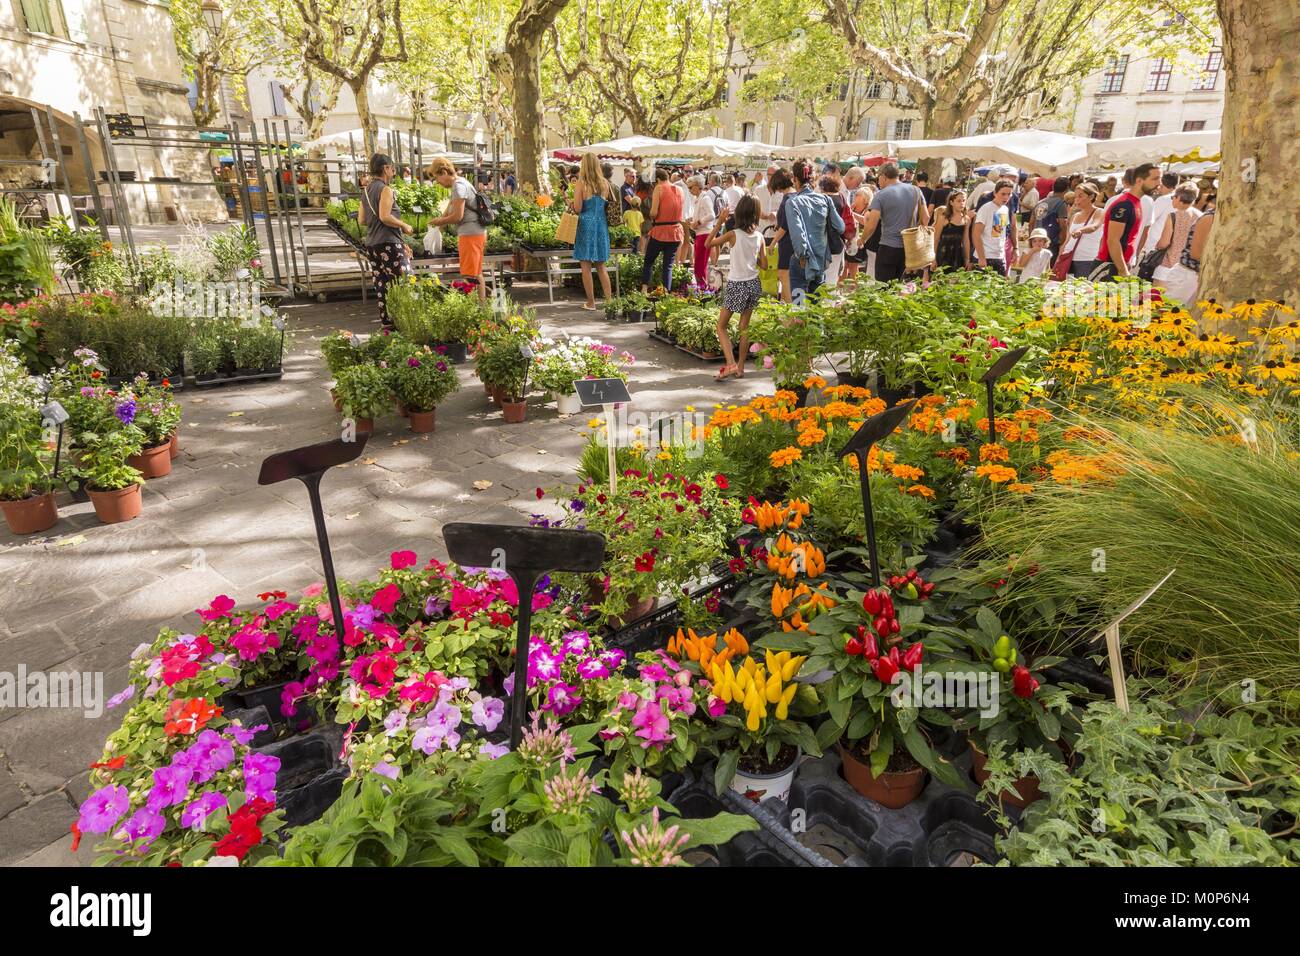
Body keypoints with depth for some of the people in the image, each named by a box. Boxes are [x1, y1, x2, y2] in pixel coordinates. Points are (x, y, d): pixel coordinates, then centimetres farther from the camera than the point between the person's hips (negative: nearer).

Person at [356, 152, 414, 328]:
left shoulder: (366, 191, 16)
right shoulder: (386, 190, -9)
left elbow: (361, 220, 16)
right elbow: (385, 216, -19)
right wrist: (404, 226, -8)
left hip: (371, 244, 9)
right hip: (388, 243, -9)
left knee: (381, 284, 9)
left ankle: (387, 322, 10)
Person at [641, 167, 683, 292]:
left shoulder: (659, 188, -7)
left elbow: (654, 212, -14)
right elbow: (680, 212, 14)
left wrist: (651, 218, 6)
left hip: (660, 231, -4)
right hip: (676, 231, 4)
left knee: (648, 262, 9)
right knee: (668, 265, 6)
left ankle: (644, 288, -2)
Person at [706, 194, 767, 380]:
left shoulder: (733, 234, -14)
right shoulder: (759, 236, -2)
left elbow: (708, 243, 0)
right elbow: (764, 265, 3)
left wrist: (719, 222, 0)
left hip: (735, 285, -4)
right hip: (753, 284, 5)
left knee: (721, 326, 6)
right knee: (745, 327, 14)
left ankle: (731, 364, -10)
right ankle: (740, 367, 17)